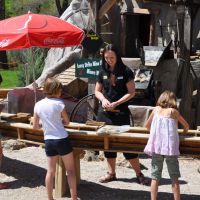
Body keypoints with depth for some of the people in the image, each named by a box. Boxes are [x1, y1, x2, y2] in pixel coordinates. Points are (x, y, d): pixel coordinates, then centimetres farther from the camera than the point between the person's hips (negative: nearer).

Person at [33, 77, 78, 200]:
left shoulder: (38, 105, 0)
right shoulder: (59, 103, -11)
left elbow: (35, 126, 7)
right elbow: (67, 122, 0)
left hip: (48, 141, 4)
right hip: (62, 139, -4)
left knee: (51, 171, 12)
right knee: (71, 170, 8)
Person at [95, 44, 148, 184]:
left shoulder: (126, 72, -5)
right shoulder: (103, 72, 7)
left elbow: (131, 92, -7)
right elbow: (97, 91, 14)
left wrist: (116, 103, -15)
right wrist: (103, 99, -7)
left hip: (121, 112, -4)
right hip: (104, 112, 5)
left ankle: (139, 173, 6)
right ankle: (111, 173, 22)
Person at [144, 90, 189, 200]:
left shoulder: (156, 109, 9)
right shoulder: (173, 111, 4)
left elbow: (147, 125, 17)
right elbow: (186, 125, 13)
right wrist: (185, 131, 34)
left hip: (156, 147, 2)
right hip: (170, 148, -2)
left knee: (155, 177, 7)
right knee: (174, 177, 6)